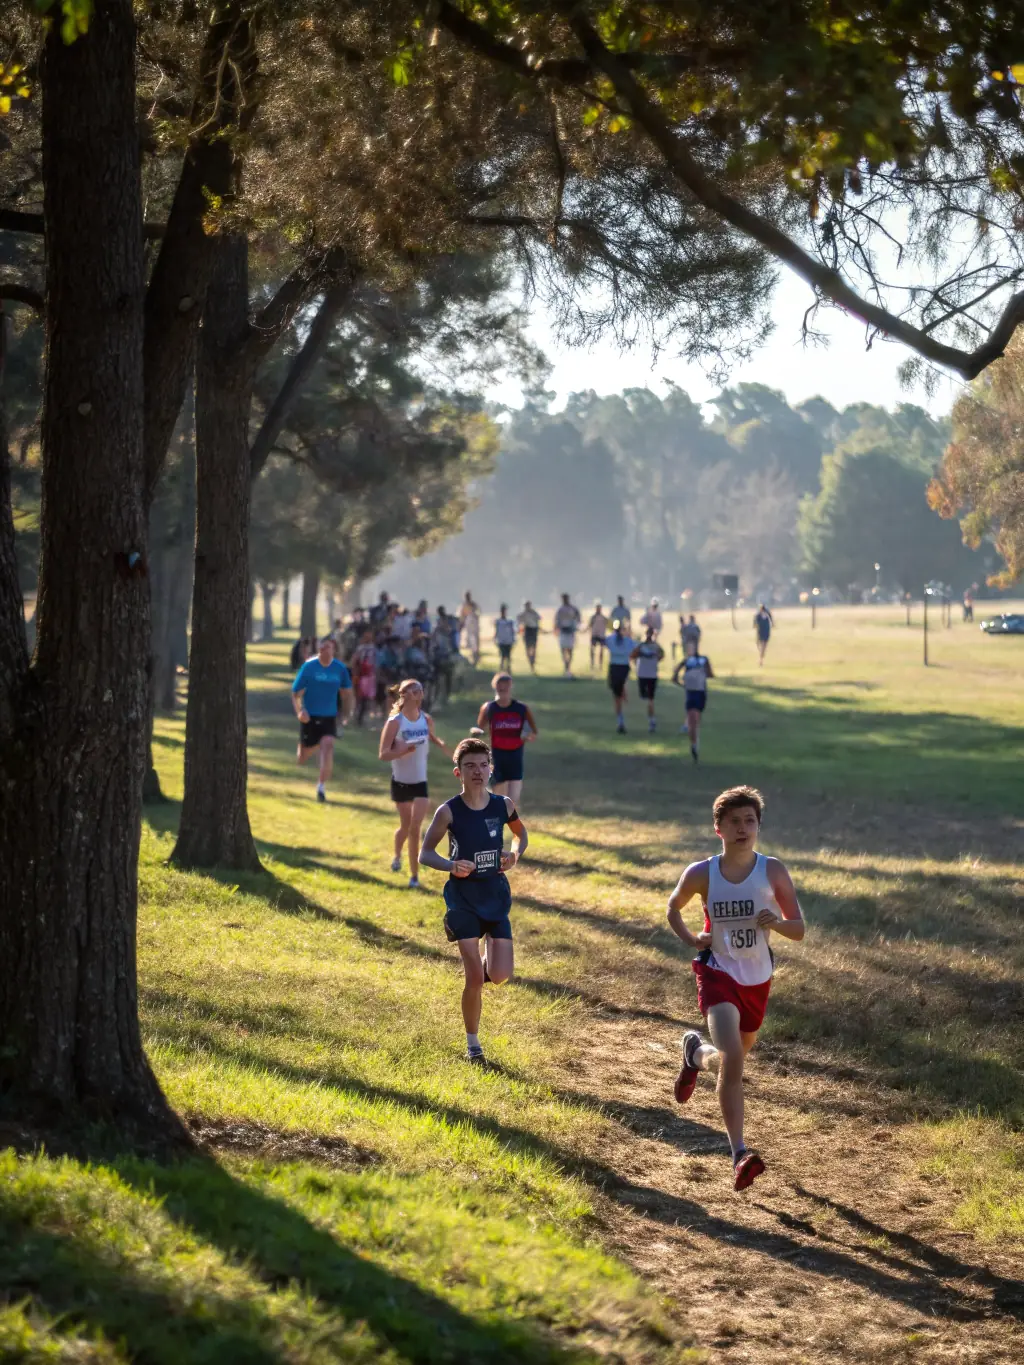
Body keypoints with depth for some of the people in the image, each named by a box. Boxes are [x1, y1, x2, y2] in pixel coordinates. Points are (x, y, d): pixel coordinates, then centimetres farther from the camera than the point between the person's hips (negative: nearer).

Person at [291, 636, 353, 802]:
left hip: (329, 718, 1)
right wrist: (300, 711, -22)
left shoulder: (340, 668, -2)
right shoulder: (309, 666, -9)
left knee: (327, 746, -24)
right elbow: (296, 693, -7)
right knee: (302, 758, 8)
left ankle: (321, 787, -13)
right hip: (309, 717, -1)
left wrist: (345, 714, 7)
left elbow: (346, 692, 12)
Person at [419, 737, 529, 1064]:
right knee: (475, 977, -6)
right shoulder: (449, 811, -11)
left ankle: (480, 967, 31)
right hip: (463, 899, -3)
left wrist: (515, 854, -4)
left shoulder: (503, 805, -3)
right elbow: (425, 854, -5)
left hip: (496, 897, 3)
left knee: (500, 976, -7)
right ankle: (472, 1044, 14)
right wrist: (451, 865, -25)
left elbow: (521, 833, 17)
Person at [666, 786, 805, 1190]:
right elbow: (673, 907, 11)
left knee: (736, 1058, 21)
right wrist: (691, 939, -6)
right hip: (718, 972, -3)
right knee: (733, 1058, -22)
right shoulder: (701, 874, -9)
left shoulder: (772, 872, -9)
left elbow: (799, 930, -2)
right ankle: (739, 1155, -22)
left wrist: (776, 922, -24)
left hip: (757, 978, 3)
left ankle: (696, 1053, 57)